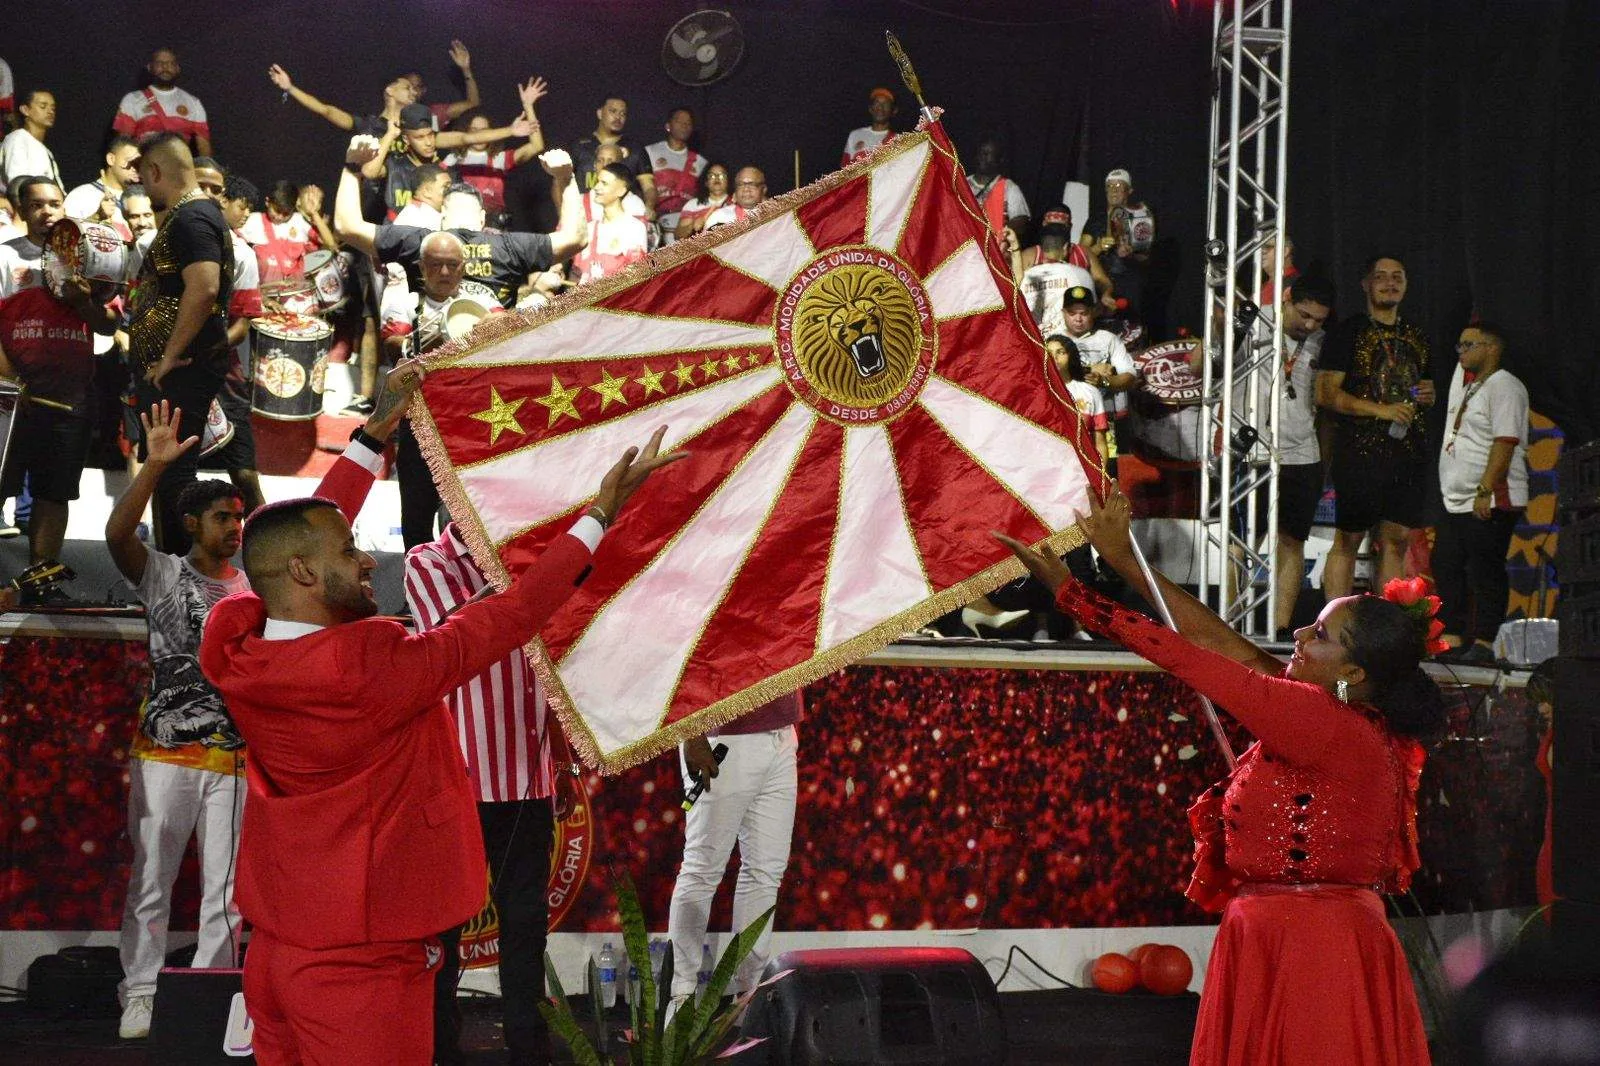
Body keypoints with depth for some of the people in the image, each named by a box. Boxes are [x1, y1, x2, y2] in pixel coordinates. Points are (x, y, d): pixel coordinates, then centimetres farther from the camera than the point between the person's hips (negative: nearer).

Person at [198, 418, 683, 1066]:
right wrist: (602, 514, -5)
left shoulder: (233, 651, -4)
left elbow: (304, 532, 11)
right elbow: (510, 618, -14)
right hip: (358, 965, -8)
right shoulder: (366, 667, -23)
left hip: (273, 951, 8)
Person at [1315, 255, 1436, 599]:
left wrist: (1427, 396, 7)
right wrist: (1380, 410, -15)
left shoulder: (1416, 338, 19)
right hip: (1360, 451, -6)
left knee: (1396, 541, 6)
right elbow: (1325, 393, -8)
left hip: (1409, 452, 6)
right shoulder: (1348, 332, 0)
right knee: (1347, 541, -5)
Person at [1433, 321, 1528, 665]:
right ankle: (1453, 639, 11)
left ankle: (1483, 643, -5)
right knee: (1447, 570, 7)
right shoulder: (1463, 379, 17)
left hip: (1490, 503, -9)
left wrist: (1485, 490, -23)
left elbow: (1505, 443, -18)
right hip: (1455, 500, 9)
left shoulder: (1504, 386, -10)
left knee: (1485, 573, -7)